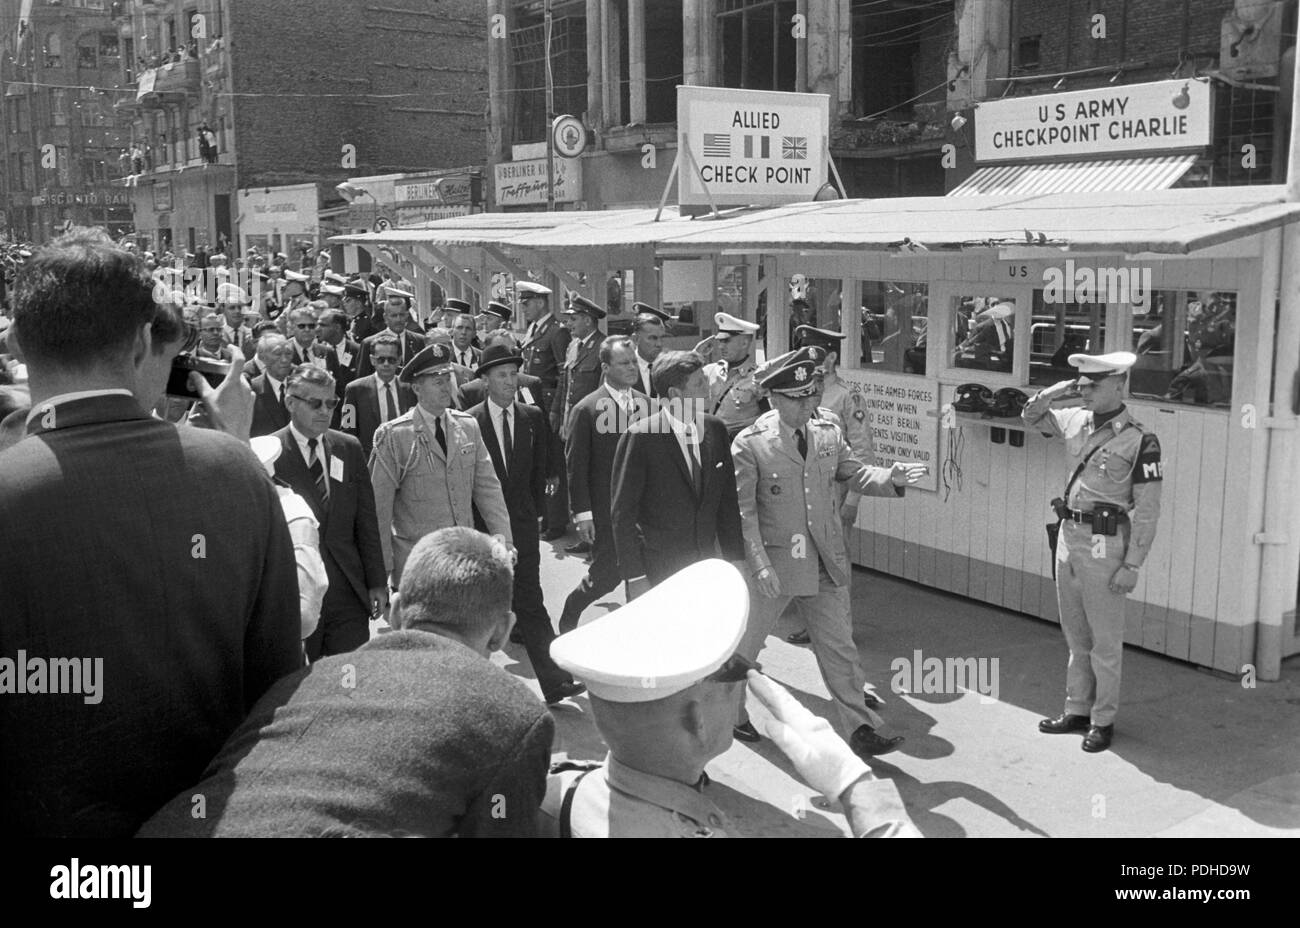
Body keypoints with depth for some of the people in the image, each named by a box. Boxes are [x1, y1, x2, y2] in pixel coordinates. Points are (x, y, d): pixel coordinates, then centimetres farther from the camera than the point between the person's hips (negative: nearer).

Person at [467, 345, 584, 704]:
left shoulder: (533, 418, 7)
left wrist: (532, 510, 9)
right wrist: (473, 522, -1)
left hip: (522, 525, 2)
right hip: (483, 526, -2)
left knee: (530, 602, -2)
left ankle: (554, 681, -3)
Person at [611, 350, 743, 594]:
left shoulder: (715, 429, 4)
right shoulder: (640, 437, -13)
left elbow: (727, 503, 10)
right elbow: (622, 514, -10)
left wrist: (735, 562, 7)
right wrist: (635, 577, -12)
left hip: (705, 567, 5)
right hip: (656, 573, -5)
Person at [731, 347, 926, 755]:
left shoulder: (829, 434, 3)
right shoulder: (749, 444, -12)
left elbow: (855, 473, 6)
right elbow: (743, 510, -13)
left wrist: (891, 478, -15)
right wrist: (760, 564, -20)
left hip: (826, 563, 4)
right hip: (773, 562, -4)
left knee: (838, 646, 9)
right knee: (746, 643, 14)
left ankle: (859, 728, 18)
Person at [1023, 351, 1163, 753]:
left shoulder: (1140, 440, -13)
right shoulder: (1076, 421, 5)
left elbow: (1147, 510, -12)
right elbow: (1031, 417, 21)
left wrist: (1132, 565, -15)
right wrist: (1051, 392, 2)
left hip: (1105, 544, -7)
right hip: (1068, 535, 7)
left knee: (1105, 640, 3)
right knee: (1076, 636, 16)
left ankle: (1103, 720, 16)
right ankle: (1077, 710, 28)